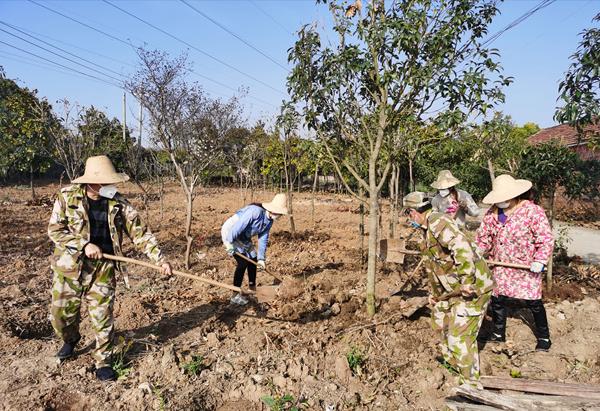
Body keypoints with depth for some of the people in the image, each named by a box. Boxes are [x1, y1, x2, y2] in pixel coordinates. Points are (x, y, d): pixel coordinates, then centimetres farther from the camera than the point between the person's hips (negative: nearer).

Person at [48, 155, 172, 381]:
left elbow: (140, 233, -5)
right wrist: (84, 244, -19)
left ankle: (103, 361, 24)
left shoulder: (119, 204, -6)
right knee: (61, 313, 12)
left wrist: (160, 259, -12)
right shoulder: (67, 196, -7)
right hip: (69, 267, 0)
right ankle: (70, 339, 47)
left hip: (102, 269, 0)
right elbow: (55, 229, -7)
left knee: (102, 318, 3)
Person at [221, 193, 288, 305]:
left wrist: (261, 258, -4)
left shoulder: (269, 221, -4)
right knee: (242, 262, -14)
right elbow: (238, 226, -33)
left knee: (253, 259, 12)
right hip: (230, 232, -9)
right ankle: (235, 296, -6)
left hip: (243, 236, 9)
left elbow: (263, 239, 0)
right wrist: (230, 243, -27)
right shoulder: (256, 211, -33)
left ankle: (252, 287, 31)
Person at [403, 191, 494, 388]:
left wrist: (467, 280, -34)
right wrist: (435, 294, 31)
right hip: (455, 288, 11)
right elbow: (434, 265, 24)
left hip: (473, 288, -11)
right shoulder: (428, 229, 14)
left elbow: (462, 246, -36)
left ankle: (471, 384, 11)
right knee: (440, 317, 26)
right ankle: (451, 357, 49)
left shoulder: (437, 221, -20)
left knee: (460, 338, -6)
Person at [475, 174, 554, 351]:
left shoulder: (533, 211, -17)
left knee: (533, 302, 6)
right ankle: (498, 333, 30)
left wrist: (539, 260, -22)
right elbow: (483, 235, 6)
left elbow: (546, 239, -15)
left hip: (526, 268, -4)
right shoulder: (493, 212, -3)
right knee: (497, 299, 11)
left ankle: (544, 337, 28)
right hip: (500, 267, 5)